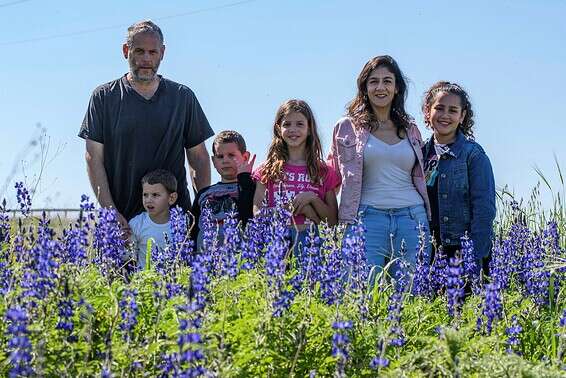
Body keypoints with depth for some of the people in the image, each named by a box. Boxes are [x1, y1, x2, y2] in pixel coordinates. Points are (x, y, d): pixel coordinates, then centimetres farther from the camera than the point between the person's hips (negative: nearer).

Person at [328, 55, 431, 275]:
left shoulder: (411, 130, 17)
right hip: (368, 218, -2)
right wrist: (348, 227, 1)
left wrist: (428, 225, 16)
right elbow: (348, 180, 7)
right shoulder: (348, 128, 8)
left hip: (411, 218, 3)